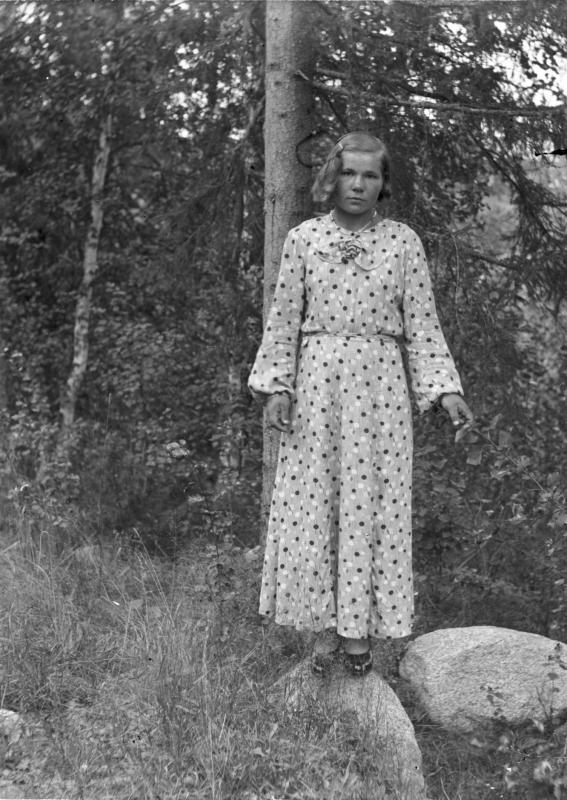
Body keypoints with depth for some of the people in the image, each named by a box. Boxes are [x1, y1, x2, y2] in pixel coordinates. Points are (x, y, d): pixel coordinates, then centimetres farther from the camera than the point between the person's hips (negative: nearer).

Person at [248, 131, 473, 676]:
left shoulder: (403, 242, 5)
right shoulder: (303, 239, 5)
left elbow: (421, 323, 5)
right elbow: (283, 319, 6)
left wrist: (444, 389, -5)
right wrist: (276, 385, -3)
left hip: (380, 382, 0)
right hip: (316, 380, 1)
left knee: (373, 502, 0)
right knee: (311, 503, 0)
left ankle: (359, 629, 11)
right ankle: (324, 627, 11)